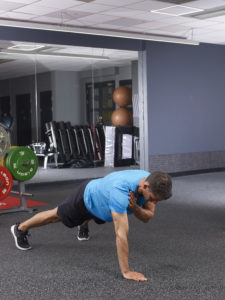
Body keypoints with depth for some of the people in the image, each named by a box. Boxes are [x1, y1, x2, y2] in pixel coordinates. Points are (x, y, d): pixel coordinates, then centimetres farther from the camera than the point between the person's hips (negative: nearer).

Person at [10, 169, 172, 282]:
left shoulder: (151, 183, -29)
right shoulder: (120, 190, -50)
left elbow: (148, 216, -19)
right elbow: (121, 234, -50)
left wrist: (134, 207, -41)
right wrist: (126, 272, -47)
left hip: (99, 196, 6)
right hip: (87, 198, -6)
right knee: (56, 215, 19)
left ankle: (83, 225, 75)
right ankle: (20, 229, 45)